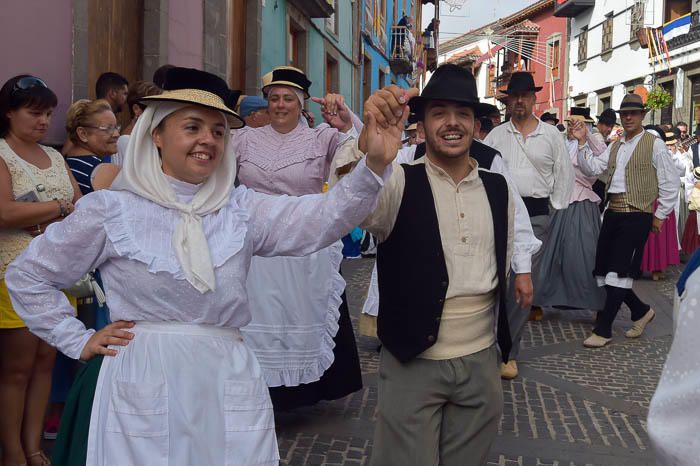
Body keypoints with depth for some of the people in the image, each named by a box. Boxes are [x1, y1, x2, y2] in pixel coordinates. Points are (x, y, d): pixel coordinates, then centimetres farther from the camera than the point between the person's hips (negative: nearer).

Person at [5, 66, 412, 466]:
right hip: (145, 387, -2)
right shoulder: (110, 209, -1)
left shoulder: (240, 208, 4)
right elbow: (27, 276, 8)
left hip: (229, 384, 2)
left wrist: (376, 165, -26)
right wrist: (78, 341, 3)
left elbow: (324, 217, -11)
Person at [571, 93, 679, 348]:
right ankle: (640, 311, 28)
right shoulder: (614, 147, 17)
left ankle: (603, 330, -1)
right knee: (603, 269, 9)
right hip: (613, 211, 7)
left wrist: (660, 215, -2)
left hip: (637, 214, -7)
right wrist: (582, 142, -6)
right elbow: (592, 168, 5)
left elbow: (670, 183, -1)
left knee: (619, 271, -7)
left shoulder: (654, 144, -2)